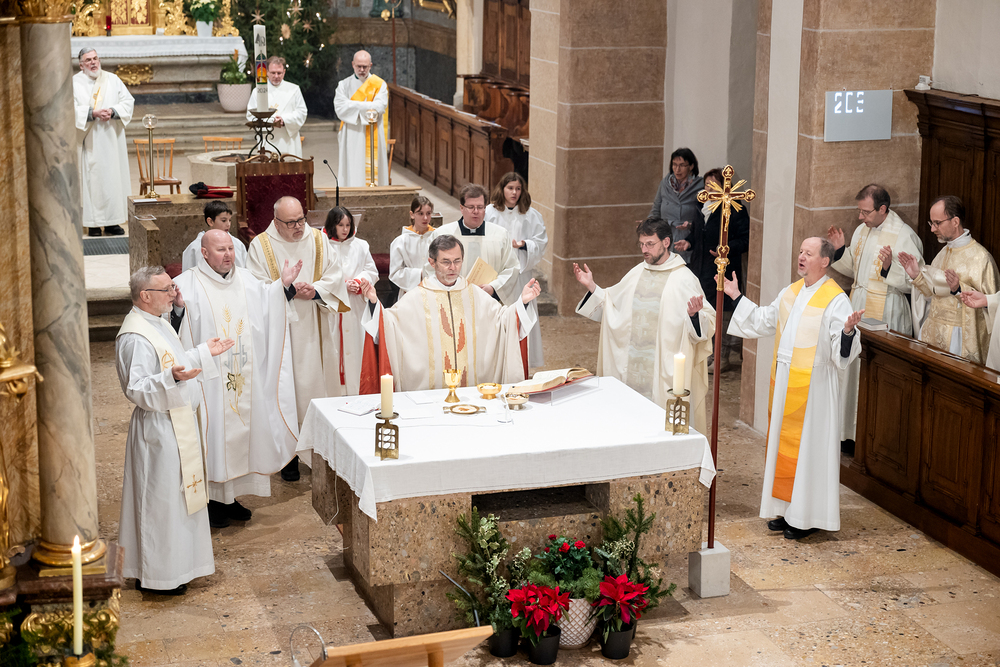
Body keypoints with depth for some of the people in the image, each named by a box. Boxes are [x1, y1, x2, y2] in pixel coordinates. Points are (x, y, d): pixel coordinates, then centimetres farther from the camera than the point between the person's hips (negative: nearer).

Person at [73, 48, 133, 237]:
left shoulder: (113, 80, 10)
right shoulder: (74, 83, 1)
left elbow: (128, 101, 4)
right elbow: (71, 109, -8)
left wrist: (112, 111, -14)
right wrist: (92, 113, -20)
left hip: (111, 140, 3)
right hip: (89, 141, -3)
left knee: (114, 177, 2)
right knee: (92, 178, -4)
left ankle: (112, 221, 7)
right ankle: (93, 224, -1)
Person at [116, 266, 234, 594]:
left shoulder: (157, 323, 11)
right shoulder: (135, 336, -22)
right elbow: (137, 388, -27)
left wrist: (204, 352, 23)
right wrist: (171, 378, -40)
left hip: (180, 423, 10)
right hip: (160, 429, -10)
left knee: (179, 493, 18)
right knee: (161, 499, -2)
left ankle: (175, 563, 30)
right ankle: (155, 576, 9)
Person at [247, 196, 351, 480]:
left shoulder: (318, 239, 6)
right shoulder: (260, 246, -3)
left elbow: (334, 276, 5)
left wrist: (315, 291, -13)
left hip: (315, 330, 3)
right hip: (281, 329, -3)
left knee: (316, 383, 4)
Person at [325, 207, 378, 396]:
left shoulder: (361, 246, 10)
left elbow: (372, 272, 12)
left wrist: (358, 283, -7)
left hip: (355, 308, 3)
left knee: (354, 347, 1)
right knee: (333, 347, -3)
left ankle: (354, 392, 5)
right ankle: (334, 392, 2)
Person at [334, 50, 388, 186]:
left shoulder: (379, 85, 6)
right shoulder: (344, 85, 10)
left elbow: (379, 107, -9)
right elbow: (340, 108, -6)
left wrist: (355, 105, -11)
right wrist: (366, 106, -11)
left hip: (372, 138, -1)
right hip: (351, 138, 1)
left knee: (372, 170, -5)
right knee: (352, 173, -4)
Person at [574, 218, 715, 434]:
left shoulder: (684, 279, -7)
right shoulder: (636, 273, 11)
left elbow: (707, 322, -12)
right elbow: (611, 304, 20)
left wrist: (694, 314, -33)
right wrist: (591, 287, 9)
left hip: (663, 366, -6)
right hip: (631, 364, 6)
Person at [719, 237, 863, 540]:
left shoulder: (835, 299, -12)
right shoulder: (790, 293, 10)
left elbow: (842, 349, -19)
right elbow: (763, 321, 23)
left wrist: (848, 329, -39)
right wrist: (737, 297, 23)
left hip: (814, 387, -7)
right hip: (785, 384, 8)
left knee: (808, 445, -2)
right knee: (784, 441, 12)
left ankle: (809, 517, 7)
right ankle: (788, 509, 23)